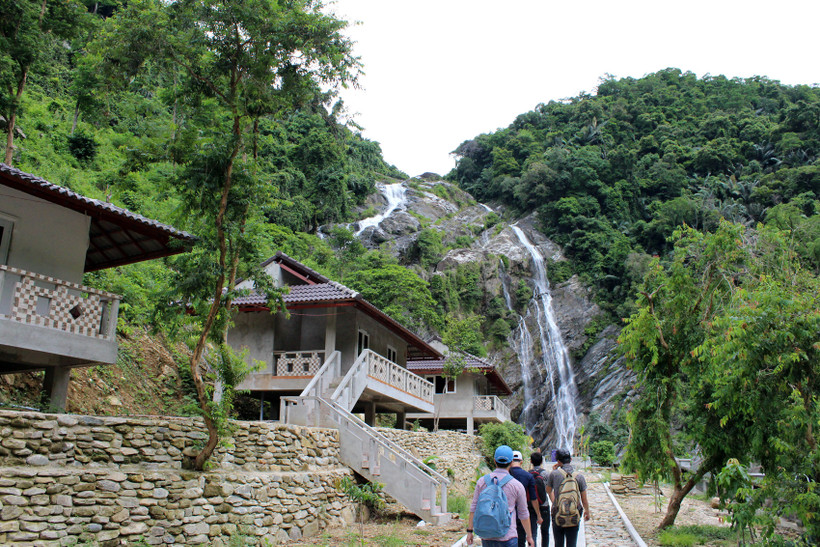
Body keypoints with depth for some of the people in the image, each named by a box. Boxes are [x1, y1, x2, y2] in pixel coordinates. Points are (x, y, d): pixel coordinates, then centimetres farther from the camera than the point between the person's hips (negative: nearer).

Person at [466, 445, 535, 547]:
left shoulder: (482, 481, 2)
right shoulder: (517, 485, -3)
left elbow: (473, 509, 4)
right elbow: (523, 514, 5)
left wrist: (469, 531, 12)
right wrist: (529, 536, 17)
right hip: (507, 538, -3)